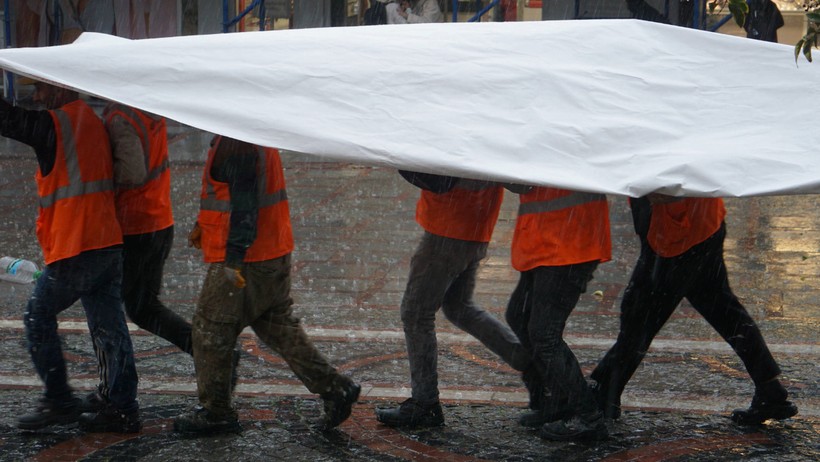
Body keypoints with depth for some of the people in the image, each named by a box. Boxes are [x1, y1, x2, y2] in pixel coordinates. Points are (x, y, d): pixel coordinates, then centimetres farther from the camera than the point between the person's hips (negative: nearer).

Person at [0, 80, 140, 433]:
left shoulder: (55, 124, -9)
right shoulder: (91, 121, 17)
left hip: (75, 247, -8)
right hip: (108, 243, 8)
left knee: (39, 317, 7)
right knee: (108, 326, 8)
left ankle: (58, 401, 7)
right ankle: (122, 409, 9)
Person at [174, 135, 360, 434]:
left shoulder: (236, 145, -21)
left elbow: (244, 204, -26)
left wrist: (233, 259, -27)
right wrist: (203, 224, 32)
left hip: (245, 260, -10)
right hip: (274, 252, 10)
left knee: (211, 329, 4)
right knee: (279, 327, 17)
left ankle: (215, 413, 14)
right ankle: (334, 388, 15)